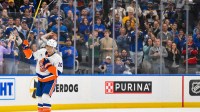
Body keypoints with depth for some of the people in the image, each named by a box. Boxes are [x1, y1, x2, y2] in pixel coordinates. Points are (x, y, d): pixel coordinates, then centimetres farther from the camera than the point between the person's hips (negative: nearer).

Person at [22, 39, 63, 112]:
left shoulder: (57, 58, -20)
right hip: (40, 79, 6)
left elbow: (58, 72, -25)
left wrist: (49, 65, -33)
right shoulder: (41, 52, -6)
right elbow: (30, 56, 9)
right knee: (39, 95, 15)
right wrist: (26, 48, -5)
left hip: (50, 80, -6)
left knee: (46, 95, -22)